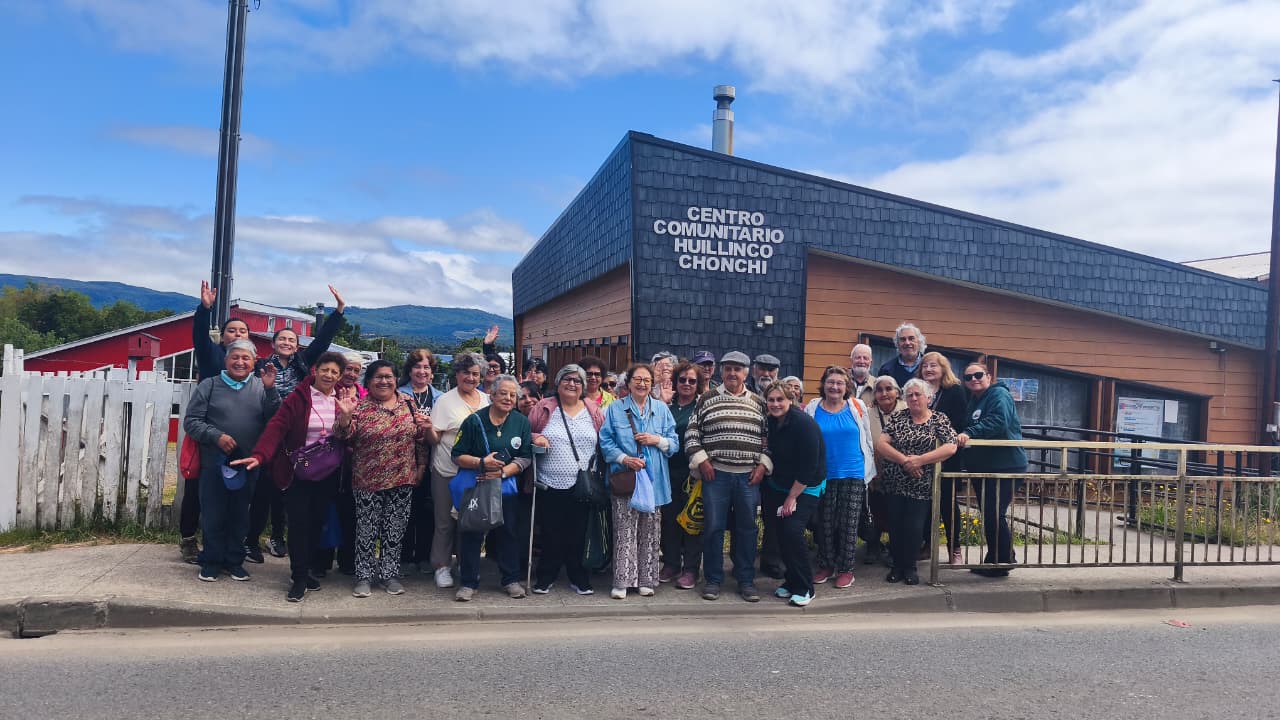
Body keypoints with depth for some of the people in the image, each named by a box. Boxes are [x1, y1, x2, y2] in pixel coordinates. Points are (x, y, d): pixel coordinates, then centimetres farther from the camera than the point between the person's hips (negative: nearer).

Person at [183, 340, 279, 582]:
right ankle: (211, 561, 23)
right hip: (214, 463, -1)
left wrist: (270, 389, -20)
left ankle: (234, 561, 26)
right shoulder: (210, 385, 1)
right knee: (214, 515, 7)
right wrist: (216, 436, -16)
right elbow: (191, 421, -2)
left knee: (240, 515, 12)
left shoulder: (261, 387, 1)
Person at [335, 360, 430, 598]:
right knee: (367, 529, 6)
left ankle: (390, 573, 23)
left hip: (402, 479, 3)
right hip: (368, 480, -3)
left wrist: (425, 427, -8)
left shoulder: (408, 402, 5)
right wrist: (345, 415, -27)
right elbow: (345, 436, -11)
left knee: (395, 529, 10)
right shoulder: (359, 406, -5)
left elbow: (417, 436, 13)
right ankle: (364, 576, 19)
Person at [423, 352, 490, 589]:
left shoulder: (487, 400, 6)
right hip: (447, 472, -4)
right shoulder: (445, 401, -7)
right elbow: (434, 439, -9)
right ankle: (442, 566, 17)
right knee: (445, 522, 3)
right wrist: (428, 428, -28)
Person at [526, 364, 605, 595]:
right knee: (551, 535, 6)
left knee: (578, 535, 10)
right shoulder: (543, 408, 0)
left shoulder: (593, 410, 5)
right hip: (550, 486, -1)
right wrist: (534, 439, -15)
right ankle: (545, 578, 22)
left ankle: (579, 579, 24)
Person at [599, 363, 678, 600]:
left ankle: (646, 580, 17)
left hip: (654, 480, 2)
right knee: (624, 531, -3)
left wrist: (657, 440, -10)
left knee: (650, 532, 7)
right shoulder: (615, 408, 4)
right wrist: (624, 459, -14)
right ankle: (622, 581, 4)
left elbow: (674, 443, 8)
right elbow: (606, 442, 0)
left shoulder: (662, 409, 9)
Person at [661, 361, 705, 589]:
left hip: (692, 471, -3)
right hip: (669, 470, 3)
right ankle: (671, 564, 22)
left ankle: (691, 569, 12)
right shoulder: (667, 405, 9)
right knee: (669, 517, 9)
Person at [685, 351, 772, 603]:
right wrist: (701, 461, -5)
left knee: (747, 527, 8)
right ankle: (712, 579, 15)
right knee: (713, 526, 2)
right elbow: (692, 433, 3)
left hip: (749, 475, 2)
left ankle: (746, 581, 19)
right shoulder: (707, 399, 3)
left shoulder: (758, 403, 10)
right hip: (715, 473, -2)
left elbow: (768, 437, 12)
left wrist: (763, 464, 1)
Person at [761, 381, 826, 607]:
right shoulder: (771, 422, -1)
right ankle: (791, 581, 22)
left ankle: (804, 588, -2)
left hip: (806, 487, -6)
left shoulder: (803, 424, -21)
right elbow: (772, 456, 7)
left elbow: (809, 466, -21)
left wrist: (792, 498, -17)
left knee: (792, 530, -17)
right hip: (779, 486, 6)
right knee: (781, 532, 3)